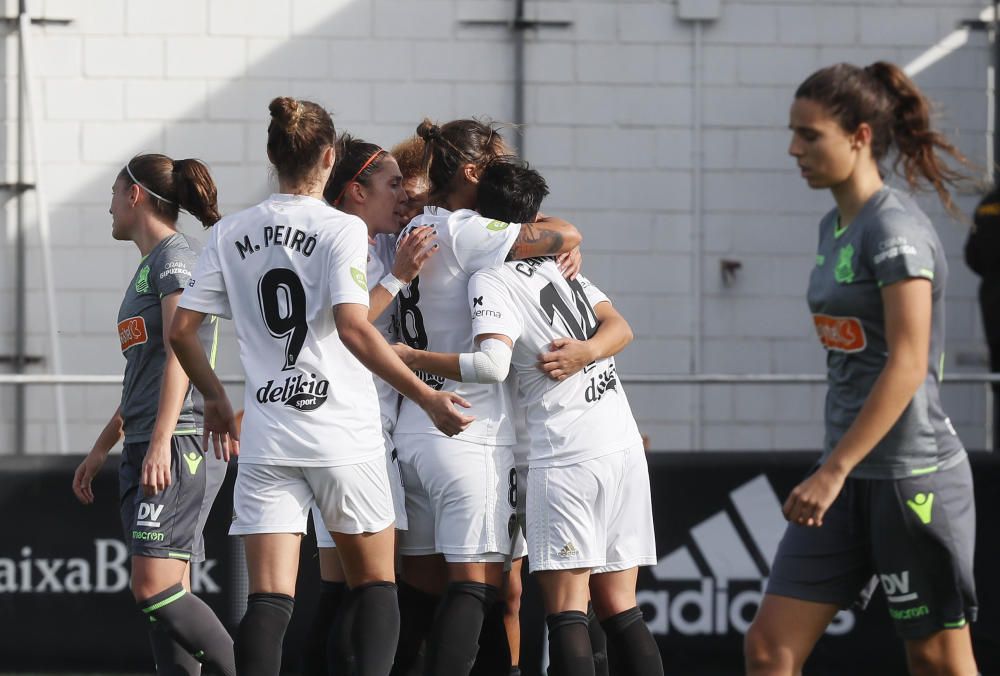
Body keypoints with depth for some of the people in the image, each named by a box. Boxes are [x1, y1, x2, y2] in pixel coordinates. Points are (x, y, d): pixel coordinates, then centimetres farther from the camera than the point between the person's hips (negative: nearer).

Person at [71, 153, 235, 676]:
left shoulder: (176, 253, -5)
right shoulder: (148, 266, 23)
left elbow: (179, 351, -17)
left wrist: (160, 442, -25)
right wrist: (100, 449, 31)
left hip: (181, 443, -9)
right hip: (144, 450, 9)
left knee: (155, 589, -17)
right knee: (166, 596, 2)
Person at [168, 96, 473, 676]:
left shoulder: (232, 233, 7)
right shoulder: (343, 229, -7)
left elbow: (182, 329, 7)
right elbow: (353, 328, -20)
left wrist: (216, 399, 23)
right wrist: (427, 397, -16)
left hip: (266, 442, 3)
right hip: (343, 436, -3)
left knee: (269, 599, -2)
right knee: (376, 583, 12)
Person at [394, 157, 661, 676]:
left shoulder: (490, 280, -6)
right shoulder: (557, 264, 16)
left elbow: (493, 364, -20)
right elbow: (620, 328, 14)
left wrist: (413, 358, -11)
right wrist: (587, 351, -3)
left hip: (565, 455, -7)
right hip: (624, 444, 7)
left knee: (565, 610, -8)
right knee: (618, 608, 8)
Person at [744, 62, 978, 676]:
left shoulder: (895, 229, -14)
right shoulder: (835, 228, 13)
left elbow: (907, 365, -22)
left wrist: (834, 472, -24)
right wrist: (835, 471, 18)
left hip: (911, 477, -9)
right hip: (851, 474, 9)